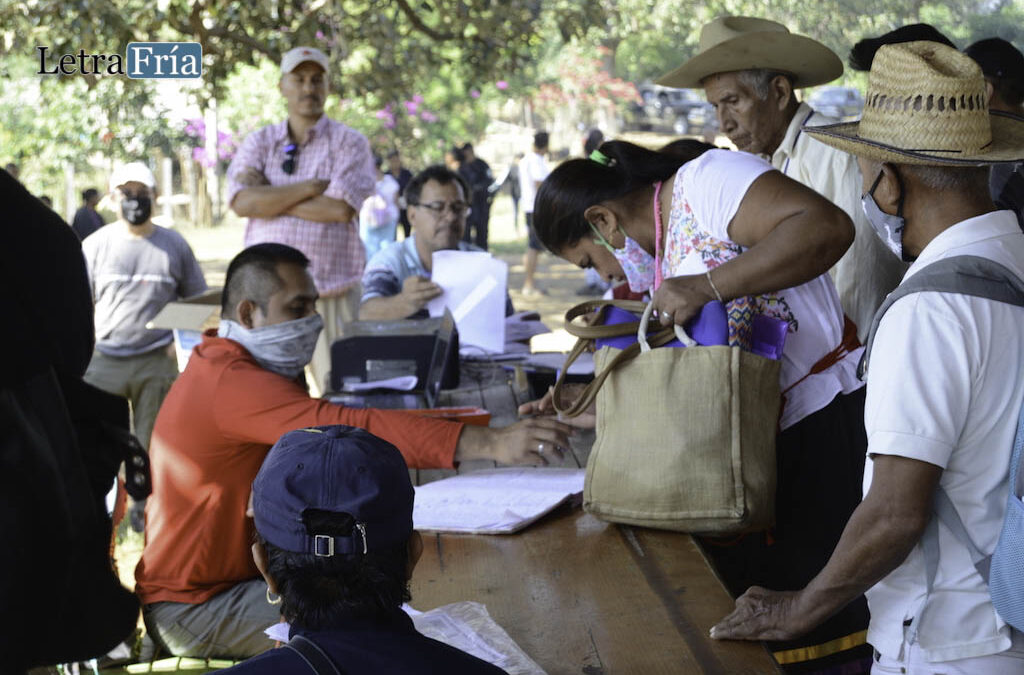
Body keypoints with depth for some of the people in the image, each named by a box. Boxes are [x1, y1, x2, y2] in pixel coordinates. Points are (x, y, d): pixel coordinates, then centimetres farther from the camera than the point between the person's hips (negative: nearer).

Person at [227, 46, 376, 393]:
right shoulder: (258, 142, 12)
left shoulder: (350, 143, 4)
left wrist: (270, 198, -6)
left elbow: (341, 208, -12)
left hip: (332, 295, -2)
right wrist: (312, 186, -9)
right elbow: (243, 202, -6)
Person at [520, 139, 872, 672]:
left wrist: (708, 286, -28)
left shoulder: (707, 180, -11)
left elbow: (828, 226, -26)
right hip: (763, 443, 9)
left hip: (834, 423, -9)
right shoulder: (658, 257, 16)